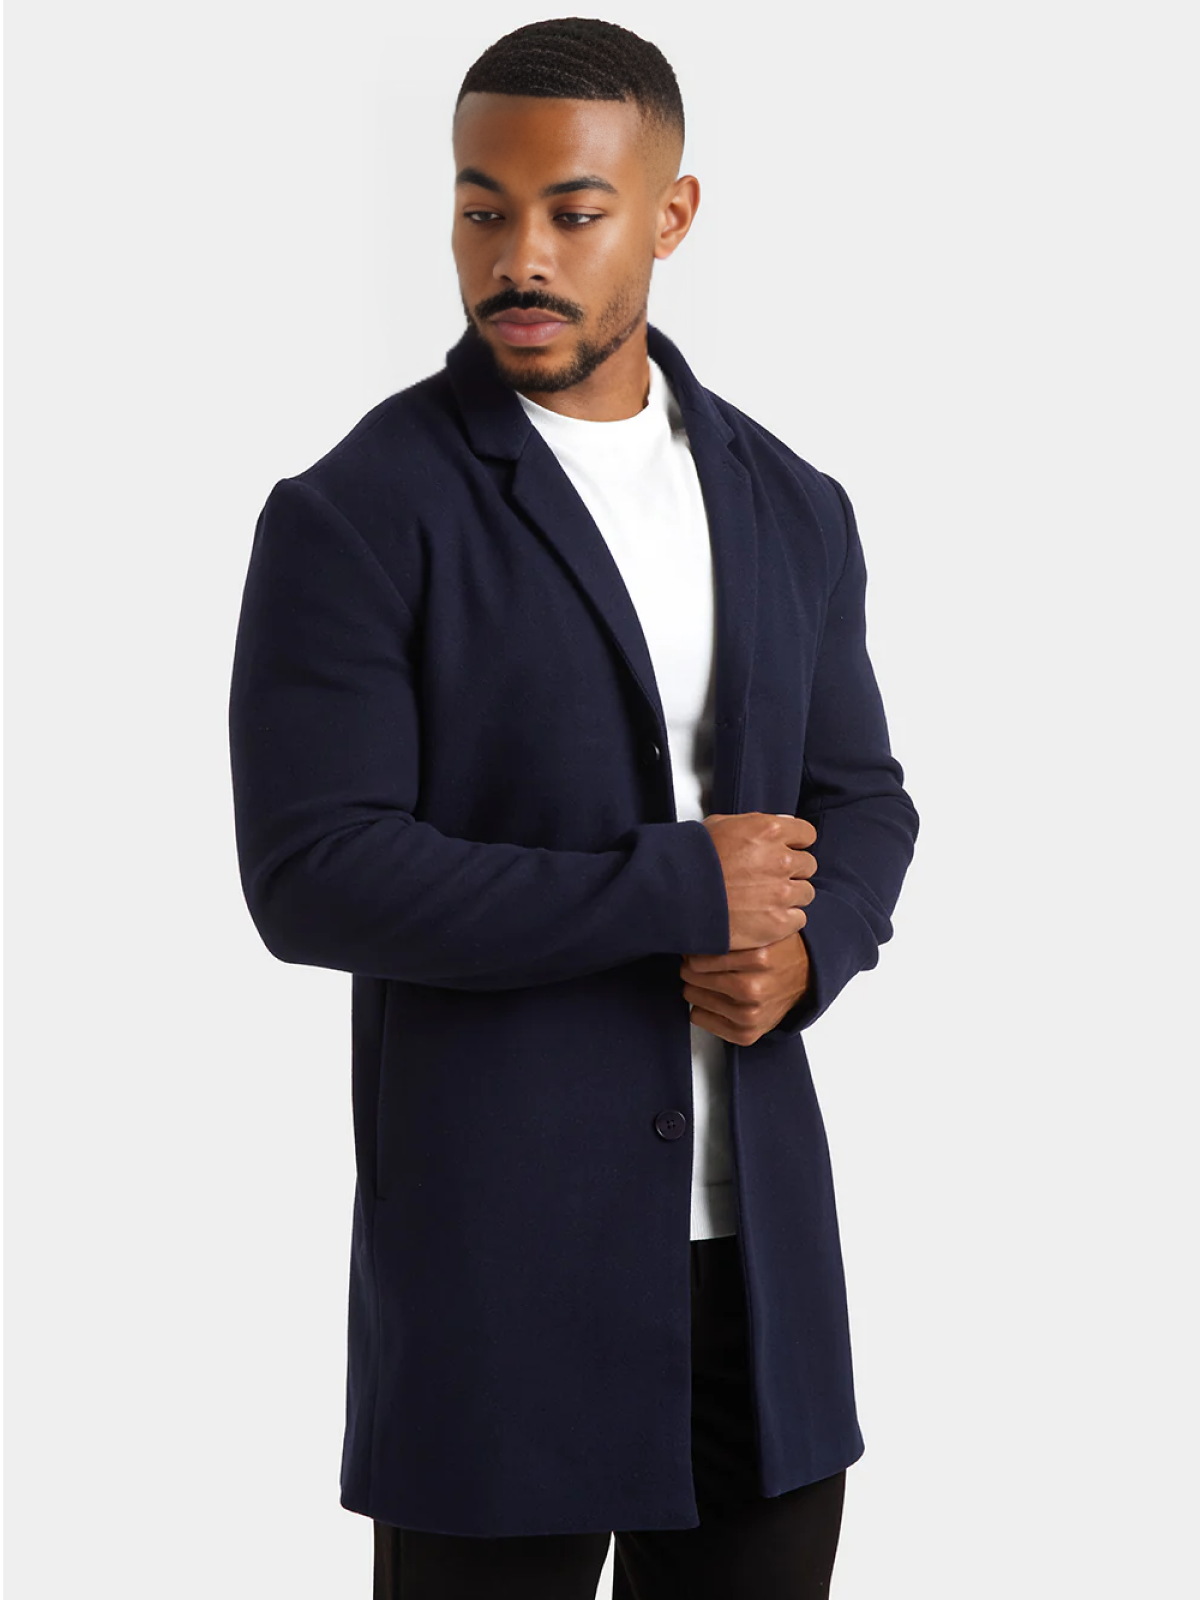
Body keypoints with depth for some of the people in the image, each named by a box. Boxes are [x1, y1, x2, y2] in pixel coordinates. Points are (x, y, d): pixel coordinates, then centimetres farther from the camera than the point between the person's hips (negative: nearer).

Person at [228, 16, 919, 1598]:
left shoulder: (790, 508, 8)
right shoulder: (355, 516, -9)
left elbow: (861, 803, 15)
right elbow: (312, 876, -16)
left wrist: (801, 951, -8)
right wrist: (681, 887, -15)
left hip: (758, 1231, 5)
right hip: (498, 1245, -5)